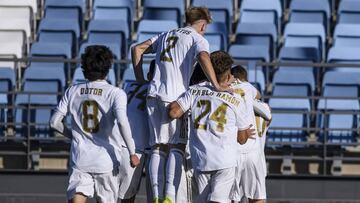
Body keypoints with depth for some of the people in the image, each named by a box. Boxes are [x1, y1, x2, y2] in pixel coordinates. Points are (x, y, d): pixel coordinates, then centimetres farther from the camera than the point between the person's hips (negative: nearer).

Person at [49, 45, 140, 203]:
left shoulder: (73, 92, 6)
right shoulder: (115, 93, -5)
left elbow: (55, 122, 6)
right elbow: (122, 122, -21)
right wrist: (132, 153, -15)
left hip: (79, 159, 2)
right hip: (106, 160, -2)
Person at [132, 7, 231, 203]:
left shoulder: (166, 35, 24)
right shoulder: (198, 39, 5)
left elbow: (137, 49, 24)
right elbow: (203, 57, -16)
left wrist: (140, 81, 26)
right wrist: (216, 85, -18)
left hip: (154, 94, 5)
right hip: (174, 97, -5)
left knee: (158, 147, 7)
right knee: (178, 146, -1)